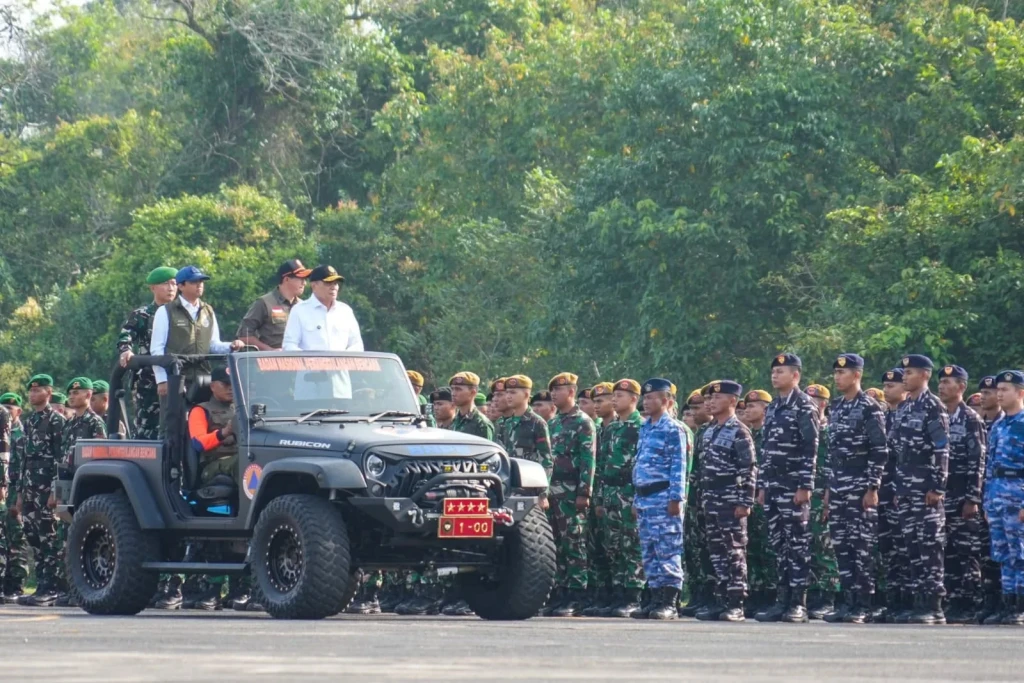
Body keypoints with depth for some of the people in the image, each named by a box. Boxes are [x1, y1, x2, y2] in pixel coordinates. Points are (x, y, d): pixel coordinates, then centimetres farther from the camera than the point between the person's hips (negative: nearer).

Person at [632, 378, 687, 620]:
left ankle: (669, 603, -8)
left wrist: (676, 498, -18)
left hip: (663, 498, -8)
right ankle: (656, 599, 12)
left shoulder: (672, 430, -6)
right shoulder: (645, 429, 18)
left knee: (667, 551, -8)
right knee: (649, 552, 8)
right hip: (644, 499, 8)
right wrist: (636, 499, 19)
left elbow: (678, 467, -11)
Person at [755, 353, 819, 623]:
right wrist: (763, 486, 17)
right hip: (774, 487, 8)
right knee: (779, 545, 8)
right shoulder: (773, 408, 17)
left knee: (798, 545, -5)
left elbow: (811, 448, -13)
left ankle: (798, 604, -5)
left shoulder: (804, 406, -7)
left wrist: (805, 486, -18)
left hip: (794, 487, -8)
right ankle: (783, 601, 11)